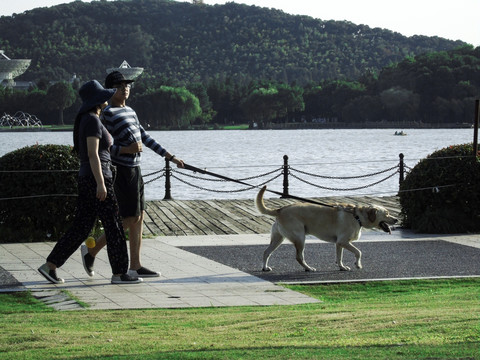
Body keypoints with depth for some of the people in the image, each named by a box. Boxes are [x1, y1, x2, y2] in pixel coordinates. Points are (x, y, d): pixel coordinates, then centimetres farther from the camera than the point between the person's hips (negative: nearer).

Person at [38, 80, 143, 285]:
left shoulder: (86, 121, 17)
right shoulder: (93, 120, -14)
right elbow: (93, 154, -20)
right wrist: (101, 184, -22)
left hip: (88, 180, 10)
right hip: (97, 178, -10)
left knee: (81, 227, 10)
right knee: (113, 226, -1)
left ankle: (50, 266, 7)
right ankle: (119, 273, 5)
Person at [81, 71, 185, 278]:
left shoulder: (130, 112, 17)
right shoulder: (107, 114, -10)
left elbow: (145, 138, 20)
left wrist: (170, 157, 18)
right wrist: (126, 149, -23)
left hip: (134, 170, 9)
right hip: (121, 170, -9)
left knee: (139, 217, 6)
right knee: (130, 219, -7)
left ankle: (135, 267, 9)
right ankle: (91, 250, 5)